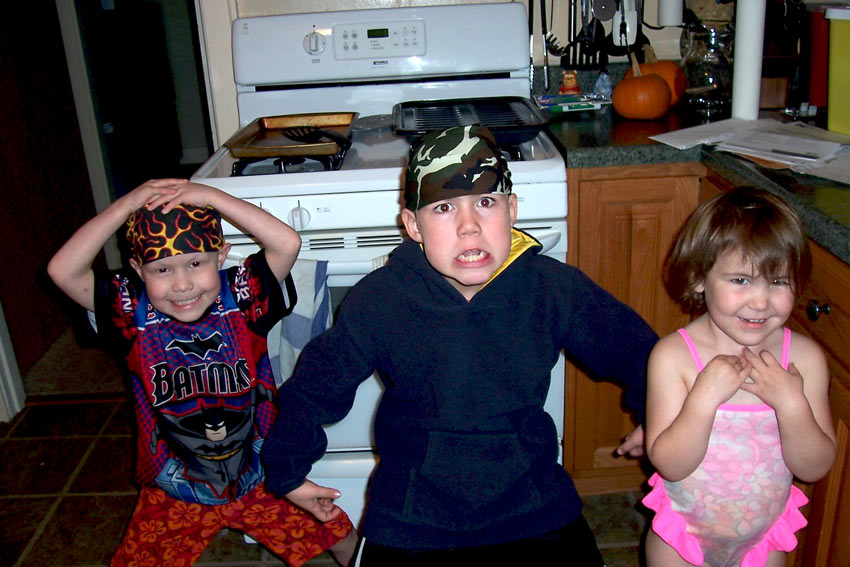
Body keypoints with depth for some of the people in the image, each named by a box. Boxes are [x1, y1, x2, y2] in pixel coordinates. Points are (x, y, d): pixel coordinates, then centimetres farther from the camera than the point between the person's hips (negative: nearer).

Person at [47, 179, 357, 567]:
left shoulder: (241, 296, -15)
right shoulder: (134, 314, -14)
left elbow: (287, 244, -30)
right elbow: (63, 271, -27)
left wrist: (211, 196, -31)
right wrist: (127, 205, -31)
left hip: (262, 479, 0)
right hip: (176, 494, 1)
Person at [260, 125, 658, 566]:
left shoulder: (553, 288, -14)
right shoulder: (378, 300, -18)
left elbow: (631, 347, 6)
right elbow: (316, 383, -3)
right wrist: (288, 471, 9)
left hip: (535, 513, 2)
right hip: (411, 523, -1)